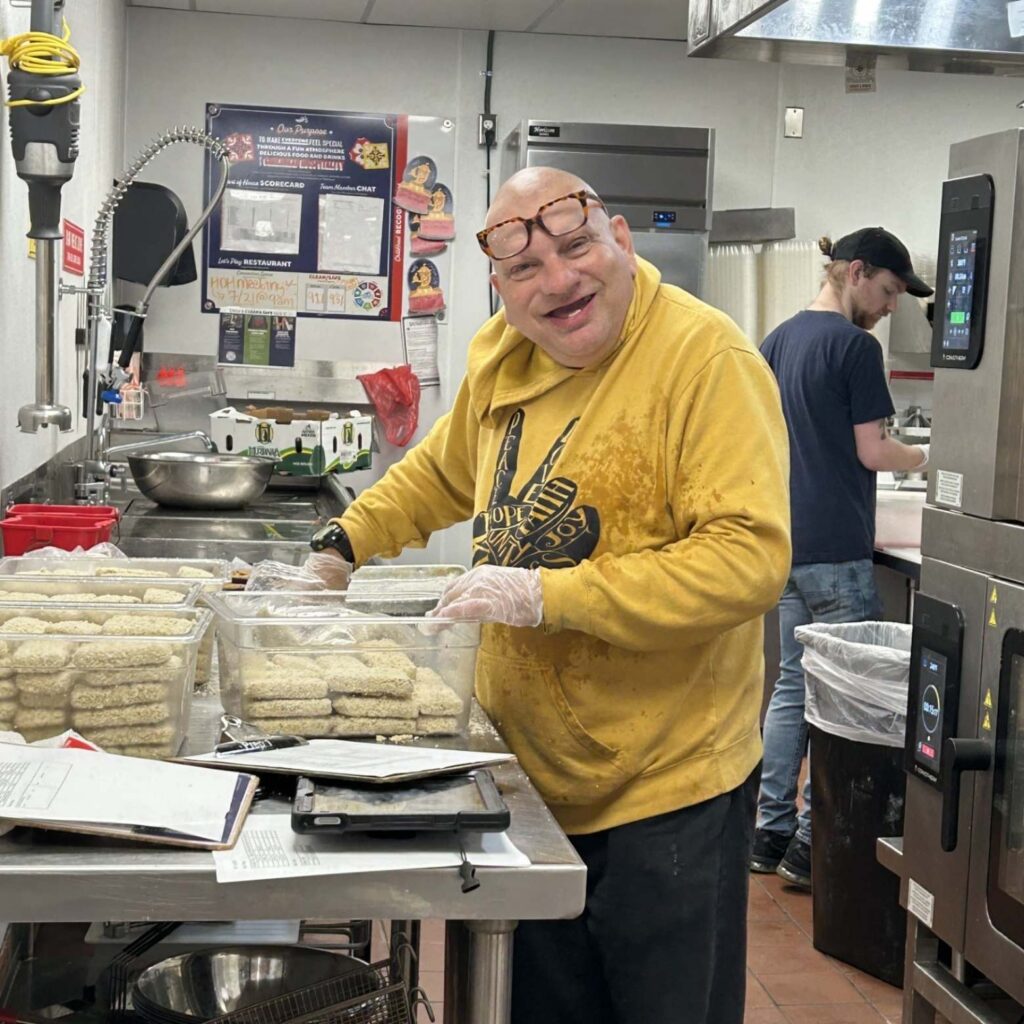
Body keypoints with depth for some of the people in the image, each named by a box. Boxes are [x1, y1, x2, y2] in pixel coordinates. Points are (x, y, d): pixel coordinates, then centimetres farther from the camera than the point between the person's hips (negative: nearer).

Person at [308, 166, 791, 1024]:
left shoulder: (706, 358, -19)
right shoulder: (504, 357, 4)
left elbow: (750, 557, -28)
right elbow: (443, 474, 25)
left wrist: (549, 596, -27)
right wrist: (346, 542, 18)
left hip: (667, 796, -6)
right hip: (530, 773, 7)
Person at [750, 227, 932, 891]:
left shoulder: (778, 341, 13)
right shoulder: (855, 346, -12)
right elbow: (872, 452, -11)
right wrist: (929, 456, 5)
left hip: (787, 544, 8)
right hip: (836, 550, -8)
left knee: (794, 684, 14)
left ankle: (771, 832, 16)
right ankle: (811, 843, 2)